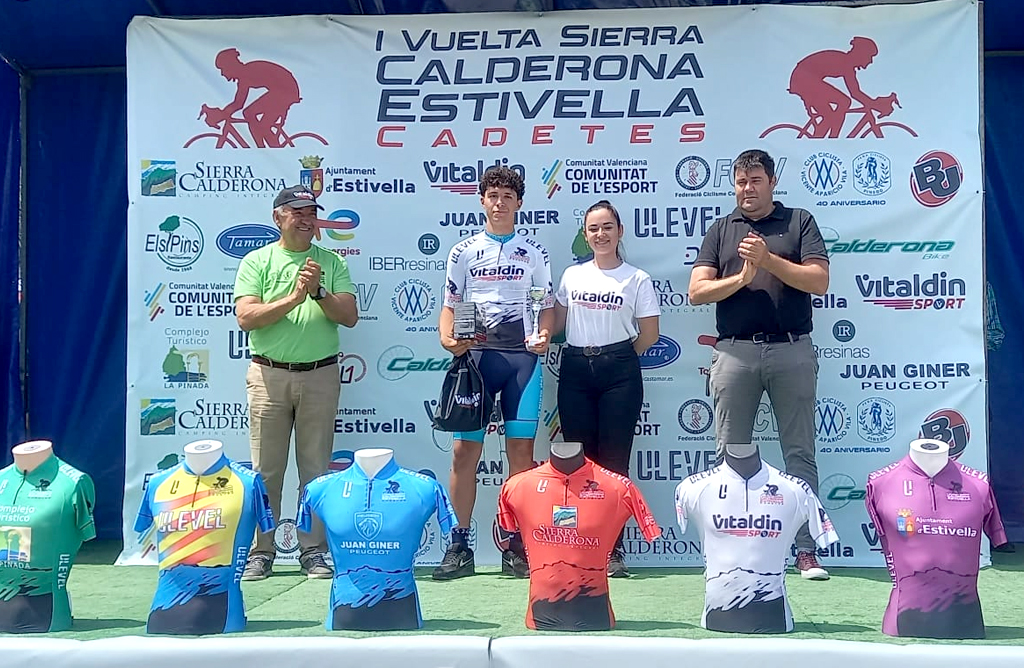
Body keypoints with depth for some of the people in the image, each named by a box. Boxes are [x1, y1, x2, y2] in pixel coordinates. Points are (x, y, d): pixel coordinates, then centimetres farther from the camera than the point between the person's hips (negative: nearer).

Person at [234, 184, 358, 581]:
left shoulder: (331, 263, 10)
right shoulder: (256, 262, 5)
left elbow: (349, 316, 1)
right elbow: (246, 317, -8)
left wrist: (318, 292, -15)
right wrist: (293, 297, -16)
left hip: (320, 375, 1)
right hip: (269, 374, -1)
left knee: (317, 468, 5)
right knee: (265, 469, 2)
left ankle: (314, 552, 13)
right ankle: (260, 552, 11)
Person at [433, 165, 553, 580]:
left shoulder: (534, 252, 13)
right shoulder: (464, 251, 12)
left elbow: (548, 306, 12)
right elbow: (449, 306, 12)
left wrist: (544, 335, -9)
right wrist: (447, 339, -7)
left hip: (522, 356, 0)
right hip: (475, 355, 0)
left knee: (521, 448, -1)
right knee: (465, 449, -3)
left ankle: (517, 547, 8)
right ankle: (460, 546, 6)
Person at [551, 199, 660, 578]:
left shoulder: (637, 279, 2)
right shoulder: (572, 276, 13)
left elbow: (649, 334, 3)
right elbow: (556, 323, 16)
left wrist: (618, 357, 5)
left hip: (619, 372, -3)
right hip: (575, 371, 3)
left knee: (614, 460, -2)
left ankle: (614, 549, 4)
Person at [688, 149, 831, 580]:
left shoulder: (799, 222, 10)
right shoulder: (721, 230, 14)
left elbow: (819, 281, -3)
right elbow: (697, 291, 5)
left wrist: (769, 260, -11)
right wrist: (741, 277, -9)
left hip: (792, 350, -1)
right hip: (736, 351, 2)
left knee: (800, 452, 1)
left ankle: (806, 550, 5)